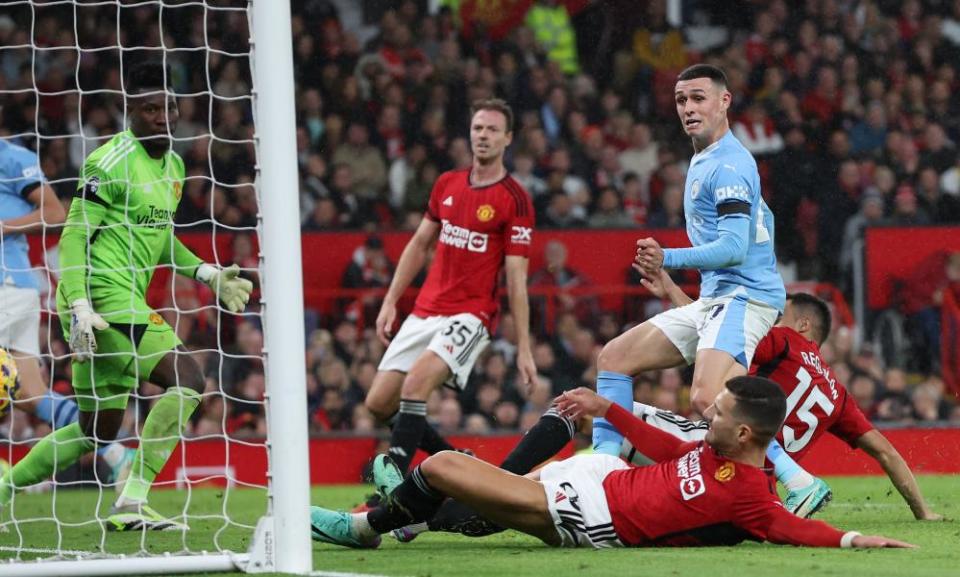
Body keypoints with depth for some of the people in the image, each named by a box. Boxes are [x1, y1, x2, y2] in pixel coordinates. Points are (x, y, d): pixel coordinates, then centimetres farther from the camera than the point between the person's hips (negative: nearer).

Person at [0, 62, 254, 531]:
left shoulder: (173, 165, 16)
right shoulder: (112, 162, -12)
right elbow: (73, 237, -14)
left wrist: (206, 273, 18)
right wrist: (80, 307, -23)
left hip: (126, 302, 10)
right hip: (103, 299, -10)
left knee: (98, 430, 14)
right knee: (186, 378, -19)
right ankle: (131, 504, -17)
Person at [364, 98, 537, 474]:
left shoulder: (515, 200, -8)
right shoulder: (447, 184, 10)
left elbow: (516, 280, -9)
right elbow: (419, 244, 19)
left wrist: (523, 349, -12)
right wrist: (390, 302, 13)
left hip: (471, 315, -7)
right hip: (425, 312, 7)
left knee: (416, 383, -30)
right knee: (379, 404, 1)